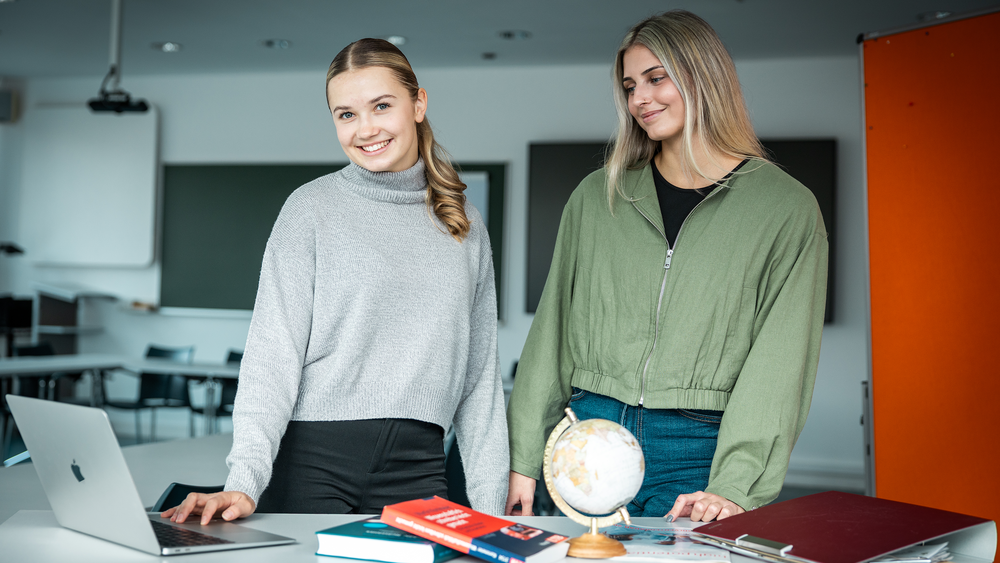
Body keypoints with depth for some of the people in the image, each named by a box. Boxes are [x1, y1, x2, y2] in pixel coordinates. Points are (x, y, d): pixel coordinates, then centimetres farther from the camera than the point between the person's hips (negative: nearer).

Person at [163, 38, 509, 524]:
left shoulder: (465, 226, 10)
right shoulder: (311, 208, 0)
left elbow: (480, 373, 12)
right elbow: (273, 348, -8)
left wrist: (490, 503, 7)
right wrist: (246, 480, -20)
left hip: (417, 466, 3)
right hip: (314, 460, -2)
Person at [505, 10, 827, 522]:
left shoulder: (787, 207, 0)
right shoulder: (597, 196, 10)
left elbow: (779, 359, -7)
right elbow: (551, 328, 10)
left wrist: (735, 487, -17)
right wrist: (524, 458, 5)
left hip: (701, 452, -2)